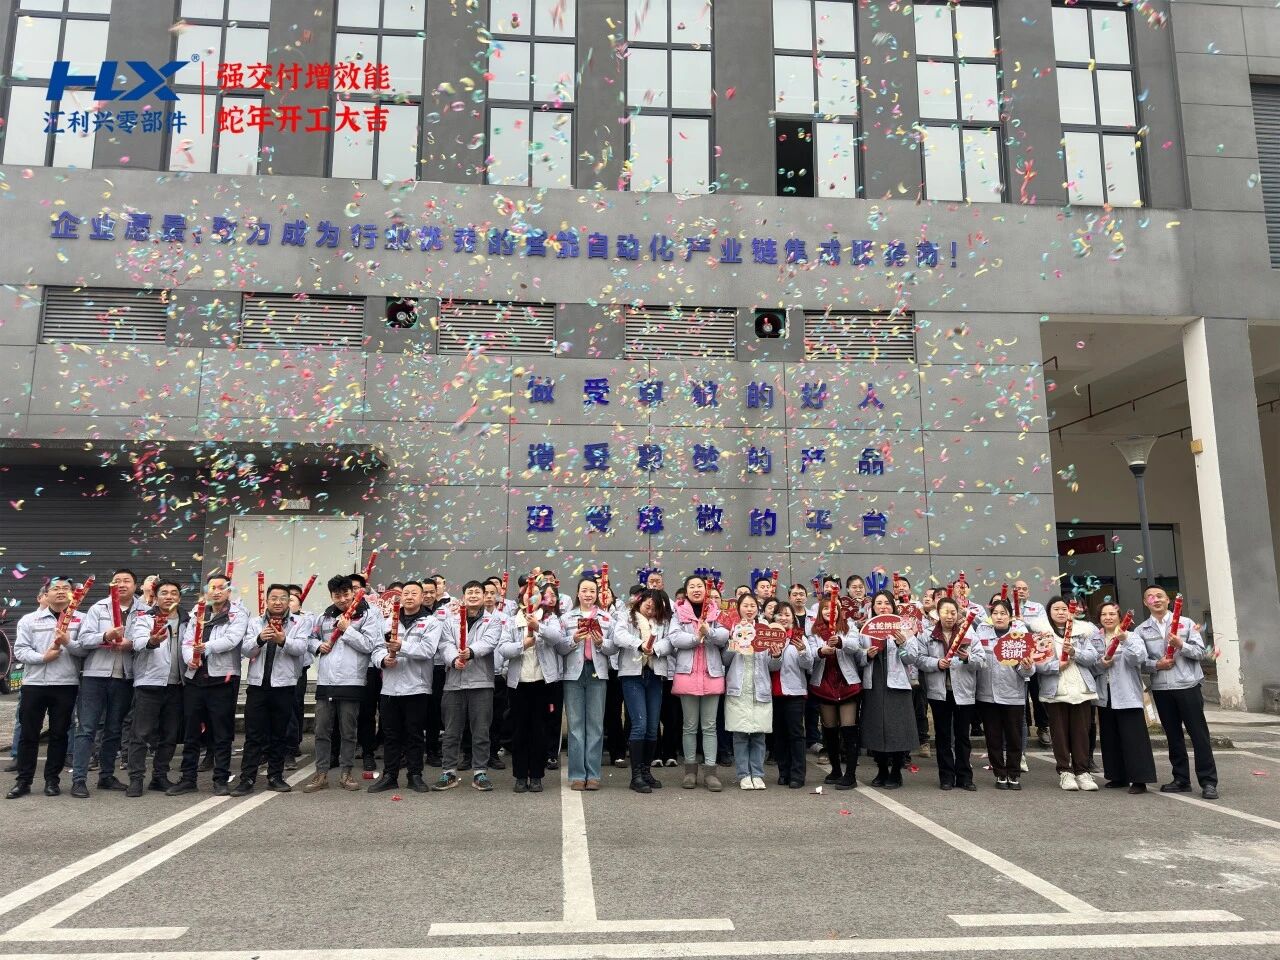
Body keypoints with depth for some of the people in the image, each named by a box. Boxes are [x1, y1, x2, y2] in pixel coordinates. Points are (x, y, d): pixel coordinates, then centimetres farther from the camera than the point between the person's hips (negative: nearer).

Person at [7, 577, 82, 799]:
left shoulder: (80, 620, 5)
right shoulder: (29, 620, 8)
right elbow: (20, 649, 0)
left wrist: (68, 642, -22)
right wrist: (43, 657, -14)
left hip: (66, 684, -1)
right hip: (34, 683, 1)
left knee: (59, 733, 4)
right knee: (29, 733, 5)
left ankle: (52, 779, 14)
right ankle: (23, 780, 14)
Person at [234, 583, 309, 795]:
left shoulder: (300, 622, 5)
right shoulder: (255, 622, 11)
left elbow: (301, 648, -10)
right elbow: (246, 650, -2)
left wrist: (283, 640, -30)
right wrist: (260, 639, -22)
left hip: (284, 685, -1)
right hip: (257, 684, 1)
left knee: (279, 735, 7)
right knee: (253, 735, 1)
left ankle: (275, 777, 17)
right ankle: (247, 779, 5)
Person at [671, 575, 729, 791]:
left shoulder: (715, 612, 10)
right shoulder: (679, 613, 3)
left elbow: (724, 636, -4)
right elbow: (675, 638, -10)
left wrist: (708, 631, -20)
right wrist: (696, 637, -19)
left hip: (712, 673, 2)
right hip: (687, 673, -1)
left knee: (709, 725, 4)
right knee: (690, 725, 7)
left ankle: (710, 771, 7)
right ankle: (690, 769, 16)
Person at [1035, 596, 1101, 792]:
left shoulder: (1082, 630, 10)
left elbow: (1093, 656, 1)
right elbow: (1038, 663, -6)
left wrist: (1074, 653, -14)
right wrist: (1057, 666, -19)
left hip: (1082, 689, 2)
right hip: (1055, 691, -2)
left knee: (1081, 731, 3)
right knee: (1060, 732, 3)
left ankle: (1082, 771, 10)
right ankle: (1064, 771, 10)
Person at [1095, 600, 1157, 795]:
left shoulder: (1131, 636, -1)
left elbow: (1139, 658, -18)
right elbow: (1090, 667, 8)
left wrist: (1125, 640, -30)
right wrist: (1101, 664, -12)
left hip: (1127, 696, -5)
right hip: (1105, 696, 5)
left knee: (1134, 738, -6)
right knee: (1110, 738, 10)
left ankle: (1139, 779, -3)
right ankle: (1118, 776, 20)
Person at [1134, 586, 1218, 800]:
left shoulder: (1185, 623, 3)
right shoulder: (1141, 630, 5)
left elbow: (1201, 652, -2)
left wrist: (1181, 644, -18)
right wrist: (1156, 664, -17)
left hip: (1188, 685, -2)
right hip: (1161, 689, 2)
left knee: (1199, 733, 0)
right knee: (1173, 735, 9)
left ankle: (1208, 781, 5)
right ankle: (1181, 779, 18)